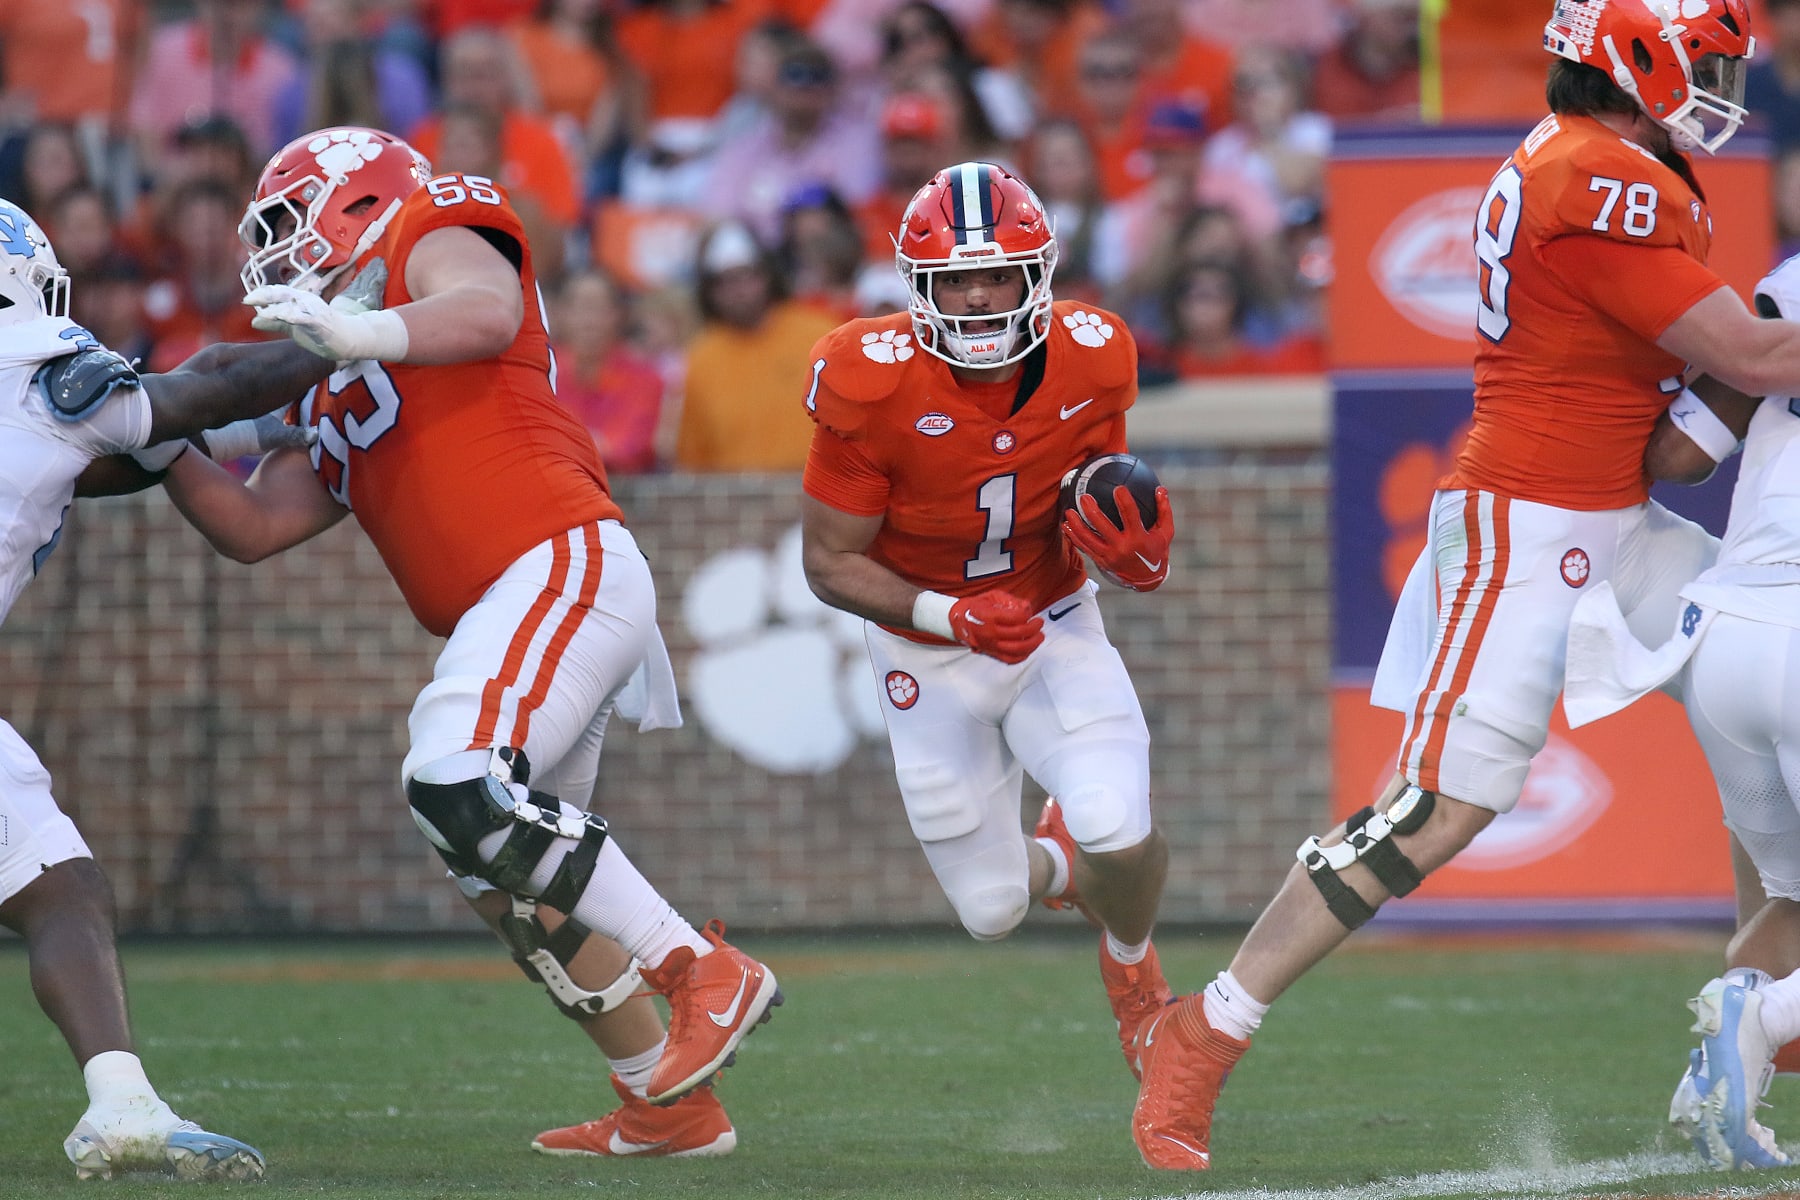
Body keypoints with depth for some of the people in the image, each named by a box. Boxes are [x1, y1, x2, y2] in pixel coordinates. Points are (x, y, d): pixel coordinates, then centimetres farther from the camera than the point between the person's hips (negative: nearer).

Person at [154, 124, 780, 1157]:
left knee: (461, 789, -25)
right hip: (506, 614, 10)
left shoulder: (434, 234, 7)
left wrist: (357, 333, -30)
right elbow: (255, 528, 23)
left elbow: (489, 312, -17)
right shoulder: (339, 409, 30)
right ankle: (671, 1105, 16)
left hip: (566, 564, -10)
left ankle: (706, 970, -22)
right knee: (511, 883, 10)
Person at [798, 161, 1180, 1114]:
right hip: (928, 661, -1)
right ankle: (1054, 865, 45)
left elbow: (1096, 515, -1)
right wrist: (951, 616, -32)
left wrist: (1137, 558, -25)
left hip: (1054, 626, 1)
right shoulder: (874, 386, -27)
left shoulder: (1090, 365, -17)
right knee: (992, 912, 5)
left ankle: (1132, 966, 13)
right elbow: (829, 562, -17)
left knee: (1119, 837, -24)